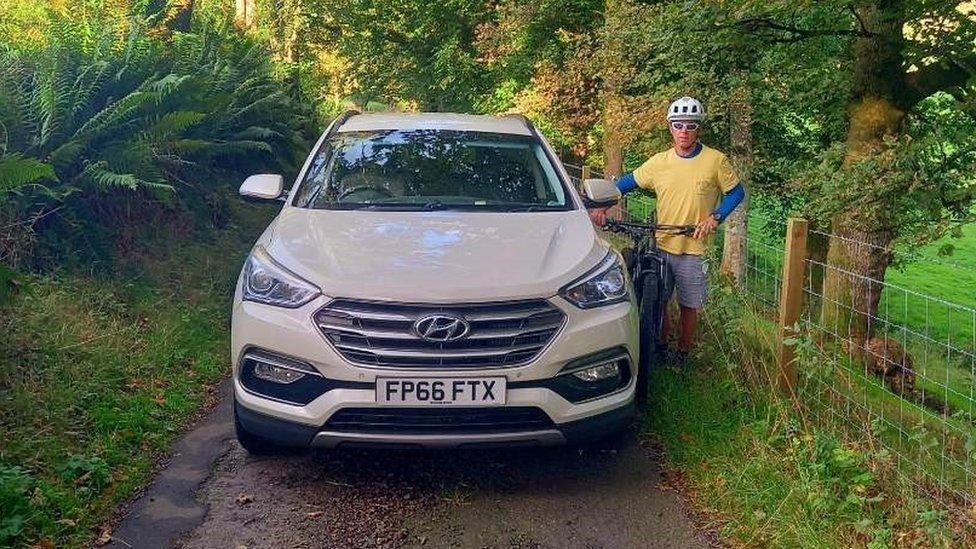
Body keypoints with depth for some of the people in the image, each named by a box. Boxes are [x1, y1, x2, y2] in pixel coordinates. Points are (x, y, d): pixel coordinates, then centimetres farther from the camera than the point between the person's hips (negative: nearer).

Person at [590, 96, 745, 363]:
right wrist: (601, 206, -6)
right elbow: (626, 183, 6)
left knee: (688, 306, 9)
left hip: (694, 249, -3)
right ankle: (661, 346, 32)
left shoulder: (716, 161, -7)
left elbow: (736, 192, 2)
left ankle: (682, 352, 27)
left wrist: (715, 217, -13)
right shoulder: (659, 162, 0)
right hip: (661, 246, 3)